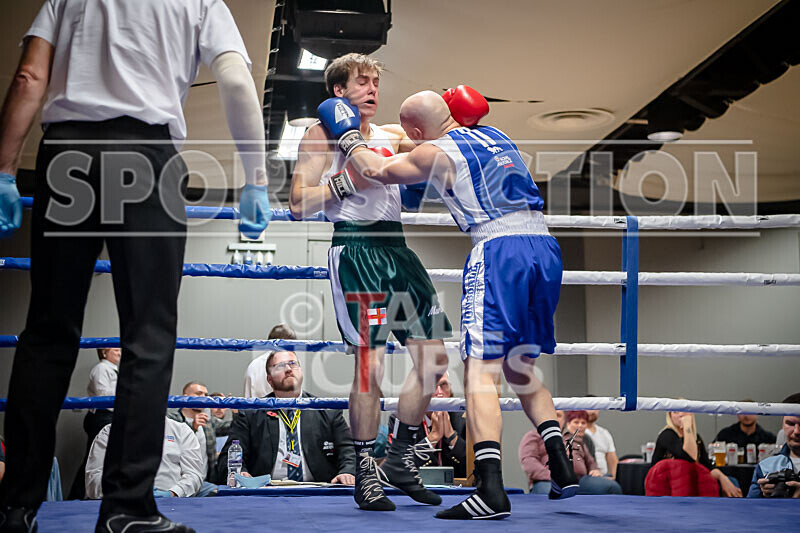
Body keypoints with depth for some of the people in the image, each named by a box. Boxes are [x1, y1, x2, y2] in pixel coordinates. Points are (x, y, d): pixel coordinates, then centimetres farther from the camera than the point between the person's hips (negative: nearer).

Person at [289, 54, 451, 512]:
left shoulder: (392, 136, 22)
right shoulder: (322, 135, 5)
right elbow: (299, 203, -4)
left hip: (396, 246, 7)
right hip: (355, 246, -7)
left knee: (434, 356, 6)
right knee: (371, 360, -13)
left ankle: (401, 459, 20)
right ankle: (366, 473, -1)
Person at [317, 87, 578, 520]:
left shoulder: (435, 153, 2)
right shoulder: (495, 136, 23)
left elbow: (377, 172, 12)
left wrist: (349, 138, 29)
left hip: (499, 247, -7)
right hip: (545, 245, 8)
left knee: (480, 370, -9)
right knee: (519, 368, 20)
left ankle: (491, 489, -21)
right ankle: (561, 467, 13)